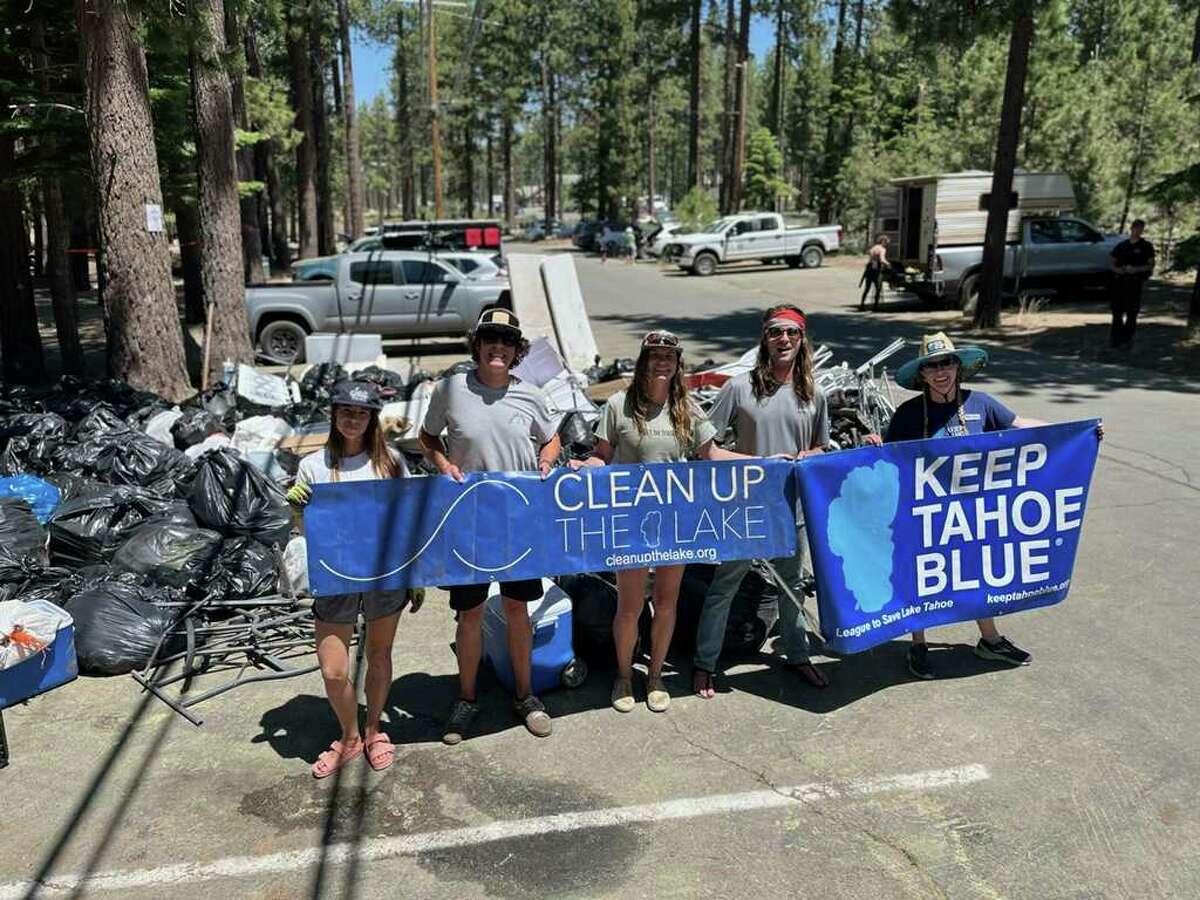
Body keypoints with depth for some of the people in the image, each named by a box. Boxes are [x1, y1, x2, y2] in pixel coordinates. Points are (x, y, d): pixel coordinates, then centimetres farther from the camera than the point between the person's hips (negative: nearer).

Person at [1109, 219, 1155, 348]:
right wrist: (1117, 269, -7)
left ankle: (1127, 339, 5)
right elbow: (1113, 264, 16)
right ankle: (1115, 338, 14)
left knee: (1132, 312, -1)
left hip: (1135, 282, -3)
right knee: (1117, 310, 5)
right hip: (1119, 281, 3)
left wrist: (1136, 269, -16)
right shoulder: (1121, 246, 13)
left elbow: (1151, 265, 0)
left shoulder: (1146, 246, 3)